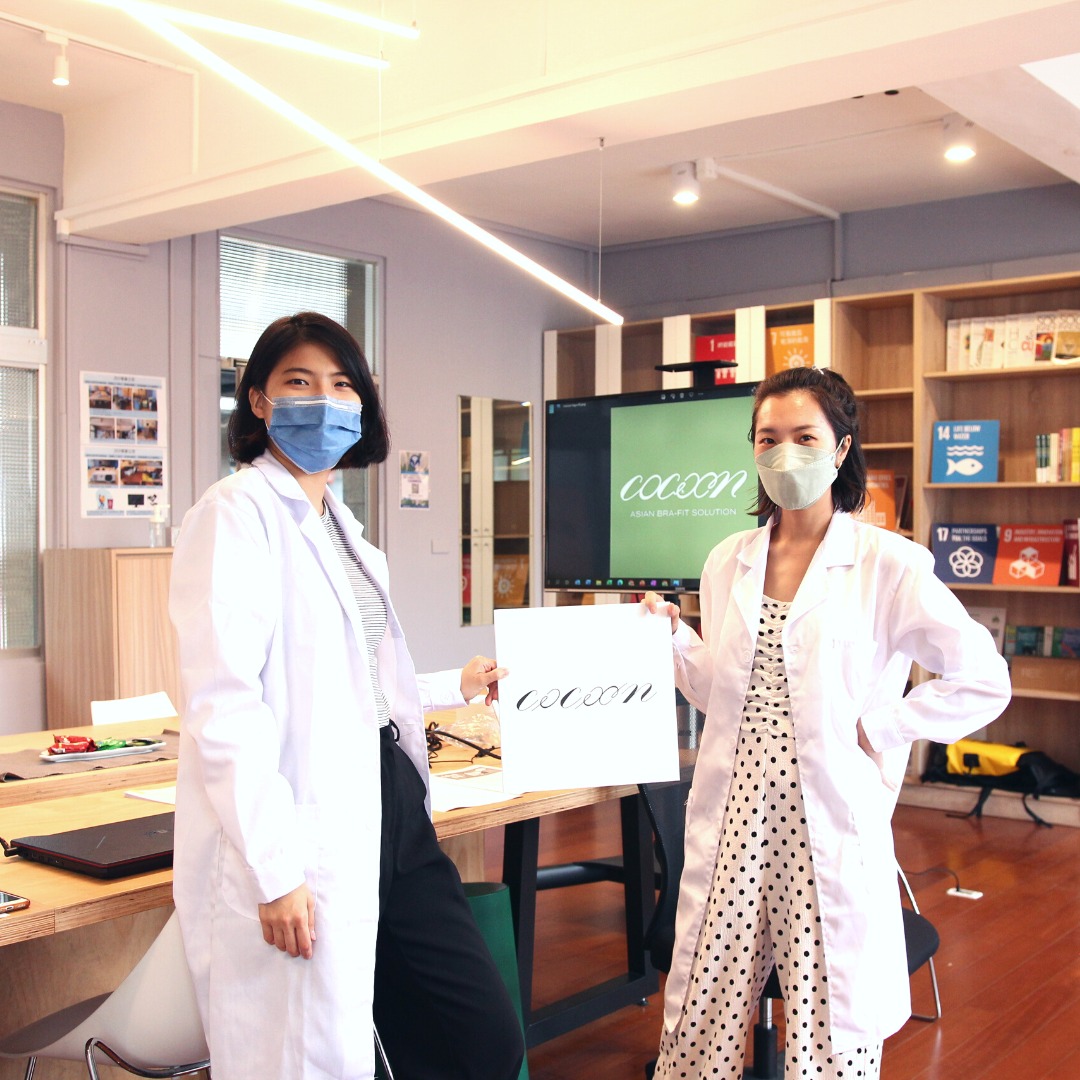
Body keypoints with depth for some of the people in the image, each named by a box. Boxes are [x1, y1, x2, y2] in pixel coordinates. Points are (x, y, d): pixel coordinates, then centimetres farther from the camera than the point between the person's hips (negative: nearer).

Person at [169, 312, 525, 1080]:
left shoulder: (341, 524, 17)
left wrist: (457, 686, 29)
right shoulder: (239, 512, -10)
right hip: (303, 843, -8)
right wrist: (276, 868, -22)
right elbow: (224, 705, -18)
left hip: (391, 816, 9)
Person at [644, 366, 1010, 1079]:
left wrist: (877, 728, -9)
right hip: (734, 821, 4)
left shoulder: (887, 565, -6)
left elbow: (983, 680, -7)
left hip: (827, 825, -4)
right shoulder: (728, 563, 9)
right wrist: (673, 635, 1)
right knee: (702, 1016, 8)